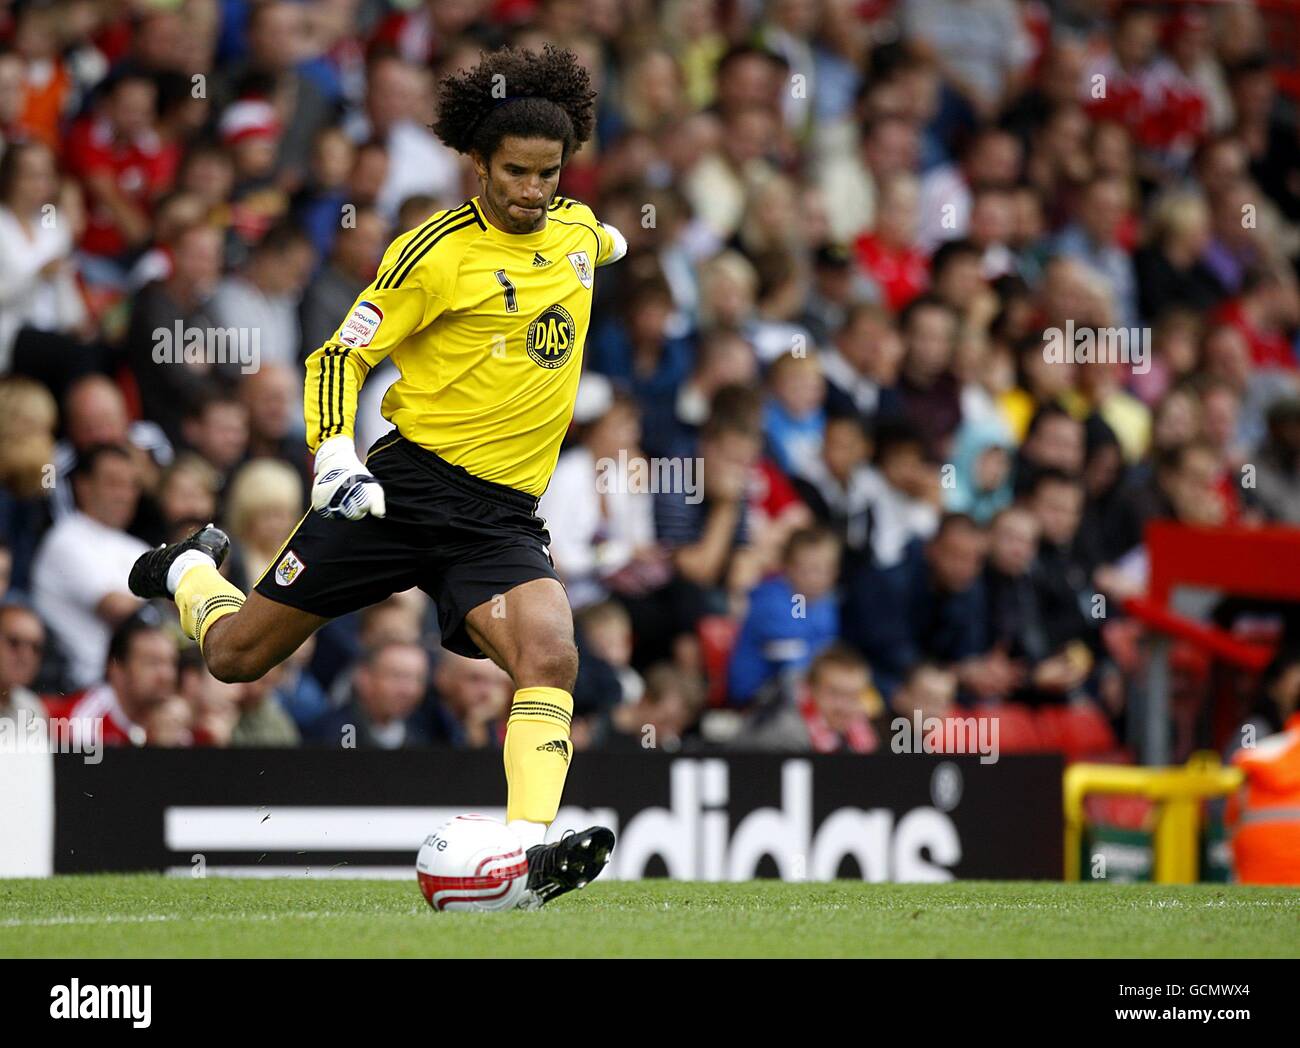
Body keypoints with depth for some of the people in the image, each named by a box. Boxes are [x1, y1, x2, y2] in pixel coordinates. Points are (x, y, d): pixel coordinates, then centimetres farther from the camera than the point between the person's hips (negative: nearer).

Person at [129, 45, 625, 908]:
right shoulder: (438, 252, -10)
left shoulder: (577, 229, 7)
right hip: (408, 483, -3)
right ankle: (193, 570, 39)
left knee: (551, 657, -26)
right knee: (237, 654, 5)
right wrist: (335, 453, -22)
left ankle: (529, 852, -33)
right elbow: (341, 358, -8)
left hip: (504, 515, 3)